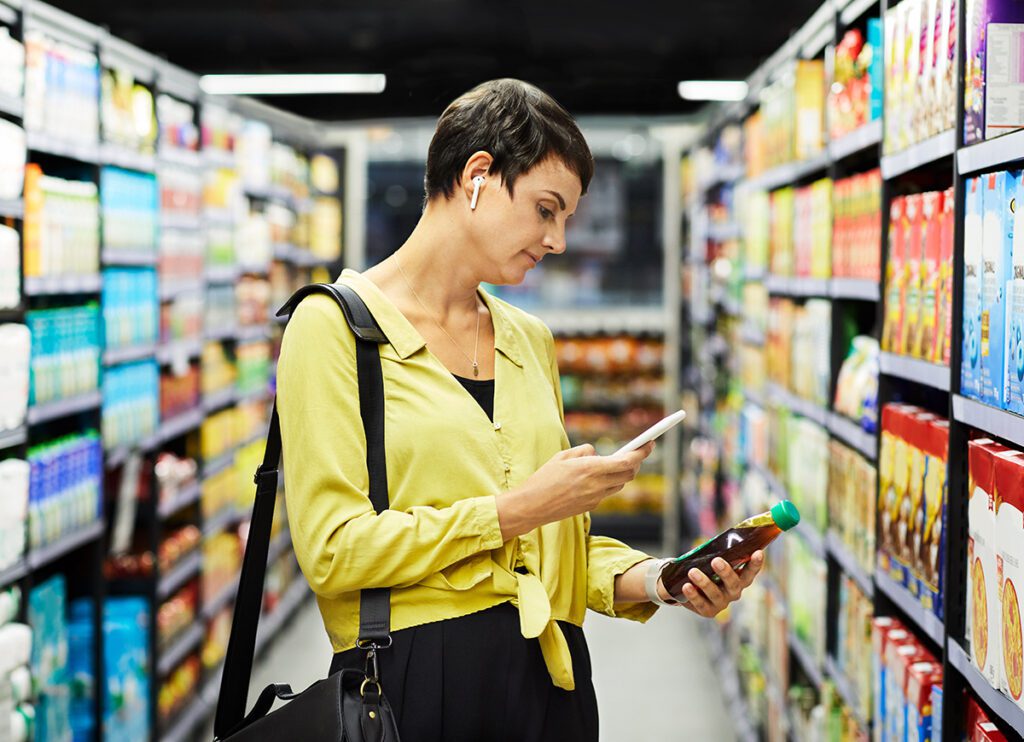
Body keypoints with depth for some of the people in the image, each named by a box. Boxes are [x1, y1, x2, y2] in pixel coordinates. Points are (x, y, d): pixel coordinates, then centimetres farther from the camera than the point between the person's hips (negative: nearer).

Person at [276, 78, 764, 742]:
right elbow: (333, 550, -14)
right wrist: (517, 509, -14)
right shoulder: (334, 326, -6)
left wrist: (646, 578, 0)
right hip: (415, 681, -6)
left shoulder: (531, 339, 14)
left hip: (550, 676, 6)